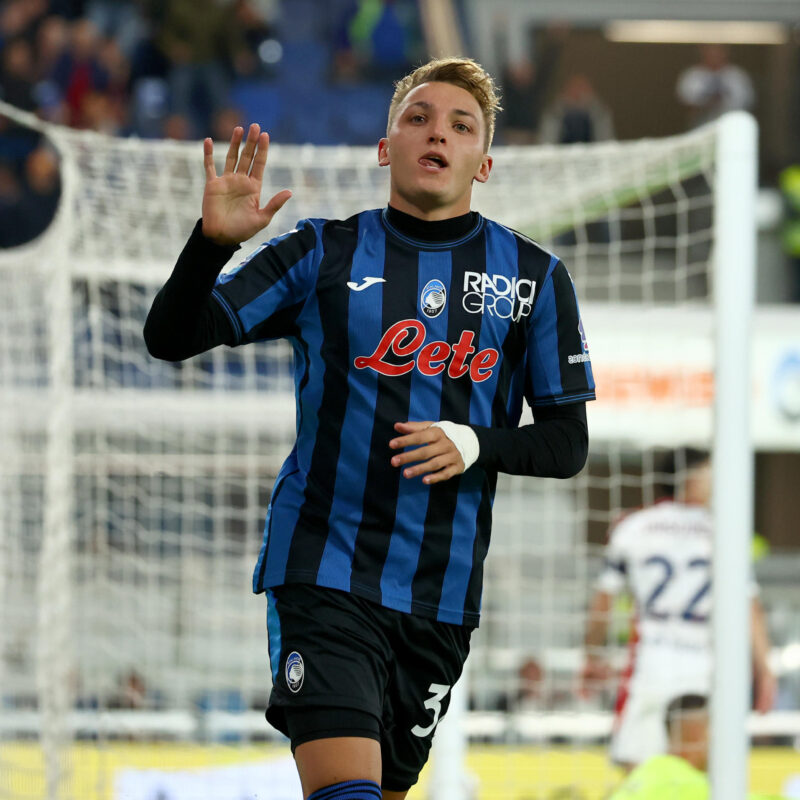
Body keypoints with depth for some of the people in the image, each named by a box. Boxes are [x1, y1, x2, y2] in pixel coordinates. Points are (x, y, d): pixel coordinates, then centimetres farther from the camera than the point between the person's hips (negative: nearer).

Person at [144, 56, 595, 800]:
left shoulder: (534, 277, 7)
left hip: (441, 592, 3)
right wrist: (213, 240, -18)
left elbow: (567, 441, 7)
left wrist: (476, 443, -13)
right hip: (323, 569, -3)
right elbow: (170, 337, 1)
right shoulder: (323, 253, 4)